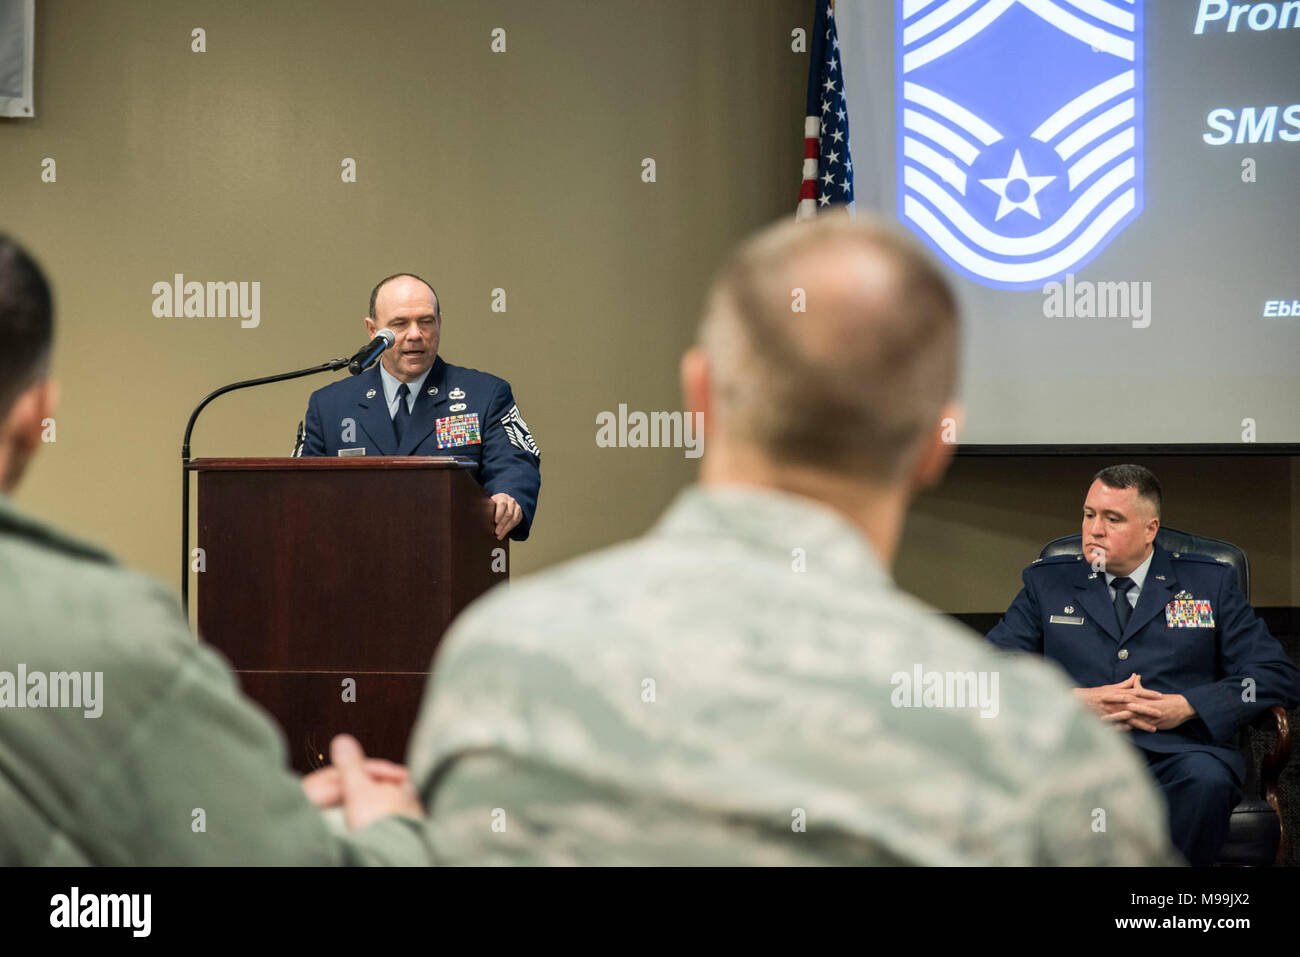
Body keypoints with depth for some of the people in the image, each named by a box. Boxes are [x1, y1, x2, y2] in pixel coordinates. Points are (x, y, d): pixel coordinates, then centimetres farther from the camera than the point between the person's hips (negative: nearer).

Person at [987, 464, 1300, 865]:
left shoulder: (1209, 582, 17)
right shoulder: (1047, 583, 19)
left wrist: (1186, 708, -5)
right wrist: (1074, 701, -6)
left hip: (1176, 756, 0)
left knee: (1206, 780, -37)